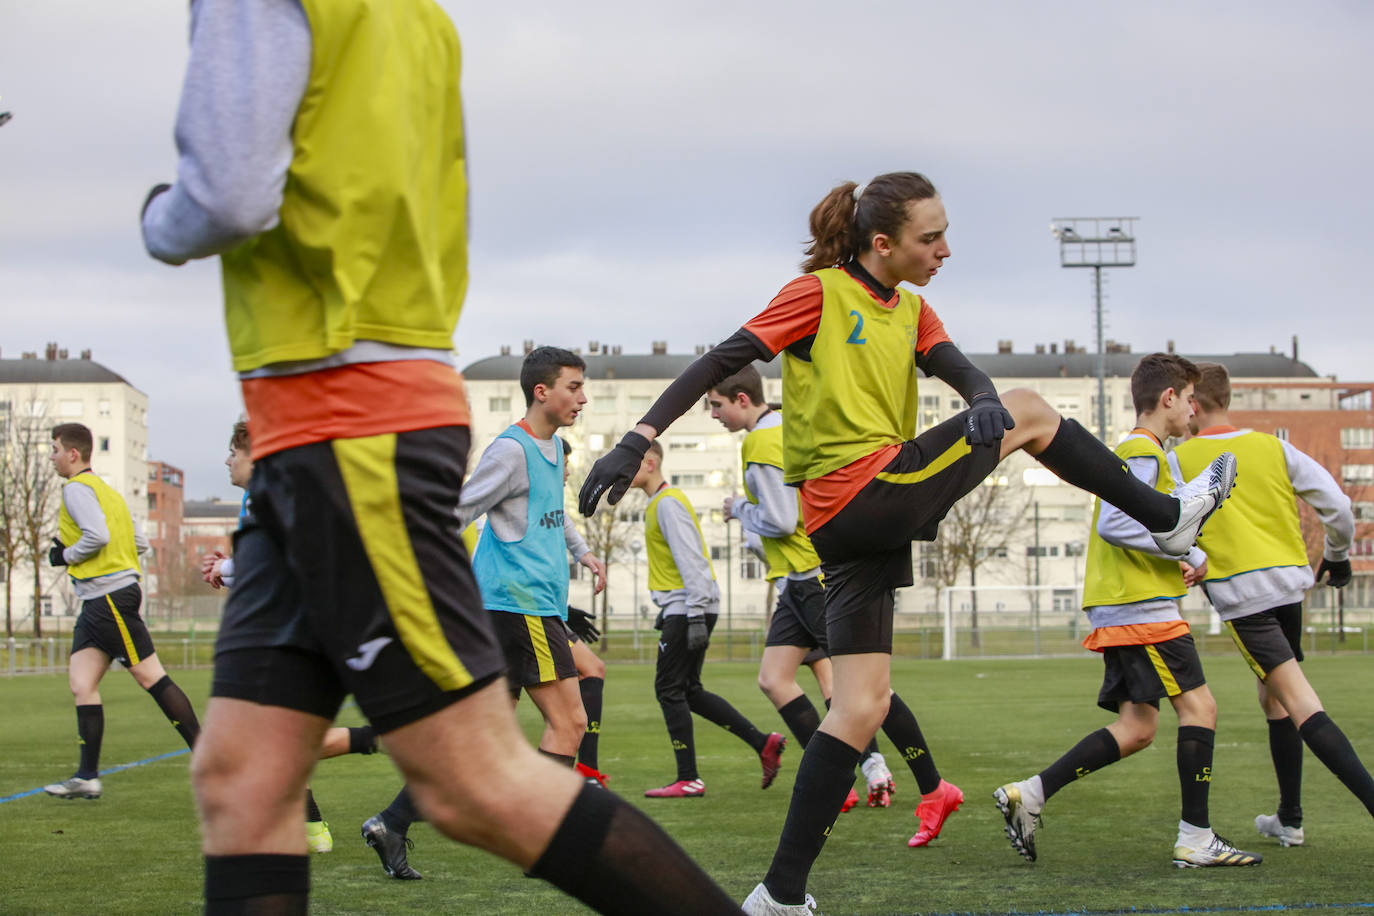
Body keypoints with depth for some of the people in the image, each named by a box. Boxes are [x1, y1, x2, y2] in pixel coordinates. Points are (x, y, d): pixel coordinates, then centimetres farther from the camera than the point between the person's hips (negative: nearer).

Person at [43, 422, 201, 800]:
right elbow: (140, 542, 20)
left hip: (110, 596, -10)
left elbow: (97, 535, -23)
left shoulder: (76, 489, -8)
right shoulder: (106, 490, 21)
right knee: (81, 682, 4)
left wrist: (65, 556, -8)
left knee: (151, 677, -7)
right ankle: (88, 776, 0)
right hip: (98, 601, 10)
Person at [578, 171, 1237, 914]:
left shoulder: (911, 311, 18)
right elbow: (722, 360, -11)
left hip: (861, 528, 8)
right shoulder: (820, 293, -5)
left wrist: (985, 399, -23)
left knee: (862, 709, 5)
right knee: (1029, 411, 2)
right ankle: (1166, 516, 18)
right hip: (865, 491, -8)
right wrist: (638, 440, -21)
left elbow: (960, 371, 3)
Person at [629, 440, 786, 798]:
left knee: (670, 690, -6)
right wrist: (668, 611, 25)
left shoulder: (668, 503, -12)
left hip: (688, 607, -10)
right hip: (682, 609, 10)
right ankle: (763, 743, 11)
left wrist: (695, 617, -24)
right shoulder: (657, 504, 19)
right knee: (689, 692, 12)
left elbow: (691, 560, -19)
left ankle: (688, 779, -4)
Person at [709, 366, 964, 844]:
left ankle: (934, 791, -4)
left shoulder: (760, 444, -15)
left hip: (820, 579, -10)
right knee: (773, 678, 4)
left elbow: (780, 521, -20)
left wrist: (739, 509, -4)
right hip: (802, 582, 10)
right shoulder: (789, 426, 15)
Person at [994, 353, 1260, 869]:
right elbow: (1114, 524, -22)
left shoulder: (1138, 450, 23)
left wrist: (1188, 558, 10)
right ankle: (1196, 841, -9)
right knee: (1198, 706, -9)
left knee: (1137, 729, 5)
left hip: (1119, 609, 10)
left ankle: (1029, 794, 0)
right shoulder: (1144, 451, -10)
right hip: (1142, 607, -10)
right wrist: (1185, 551, -15)